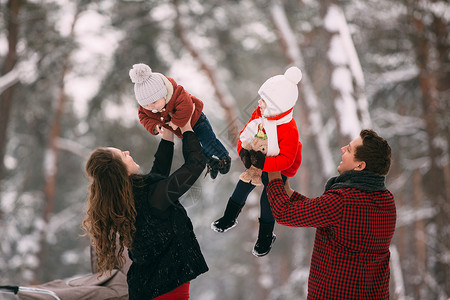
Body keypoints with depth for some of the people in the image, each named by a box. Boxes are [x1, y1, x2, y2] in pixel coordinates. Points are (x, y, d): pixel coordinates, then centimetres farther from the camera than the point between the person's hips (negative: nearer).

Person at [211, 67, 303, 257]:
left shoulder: (289, 130, -37)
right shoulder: (259, 113, -18)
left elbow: (286, 159, -36)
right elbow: (245, 134, -10)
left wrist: (263, 163, -46)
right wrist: (243, 152, -30)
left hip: (279, 169, -6)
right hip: (258, 162, 6)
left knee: (267, 199, 3)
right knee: (242, 187, 19)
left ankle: (265, 237, 28)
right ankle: (229, 219, 45)